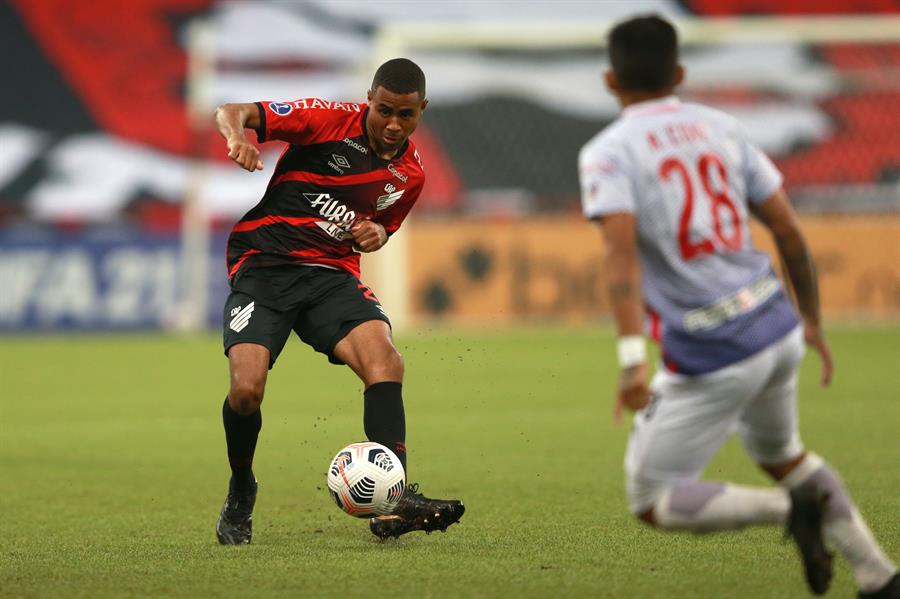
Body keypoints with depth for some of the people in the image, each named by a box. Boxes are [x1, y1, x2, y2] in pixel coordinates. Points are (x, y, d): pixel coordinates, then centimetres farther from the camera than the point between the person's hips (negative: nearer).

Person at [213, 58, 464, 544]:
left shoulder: (410, 174, 9)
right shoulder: (330, 120, -8)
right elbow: (232, 112, -10)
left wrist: (376, 235, 3)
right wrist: (237, 136, -34)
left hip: (332, 274, 4)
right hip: (263, 263, -4)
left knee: (386, 363, -23)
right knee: (246, 389, -22)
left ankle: (392, 502, -28)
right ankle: (240, 496, 7)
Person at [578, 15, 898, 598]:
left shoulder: (607, 152, -6)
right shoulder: (721, 129, 9)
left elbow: (623, 252, -21)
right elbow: (790, 233, 9)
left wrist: (632, 357, -29)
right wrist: (812, 321, 22)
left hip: (713, 357, -6)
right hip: (778, 330, 6)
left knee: (652, 500, 7)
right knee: (782, 456, 30)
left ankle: (789, 508, -11)